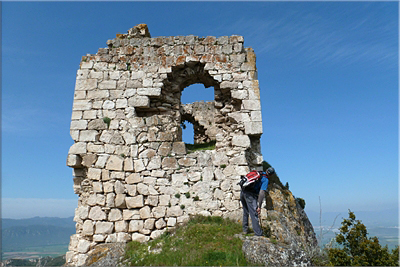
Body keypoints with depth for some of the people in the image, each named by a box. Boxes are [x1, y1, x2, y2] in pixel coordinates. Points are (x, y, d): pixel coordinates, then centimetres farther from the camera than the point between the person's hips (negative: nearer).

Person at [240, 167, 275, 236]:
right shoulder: (265, 180, -2)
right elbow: (261, 193, -12)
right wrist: (259, 207, -12)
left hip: (243, 192, 7)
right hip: (250, 195, -7)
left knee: (245, 212, 21)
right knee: (254, 214, -4)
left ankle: (245, 229, 28)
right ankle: (258, 234, -3)